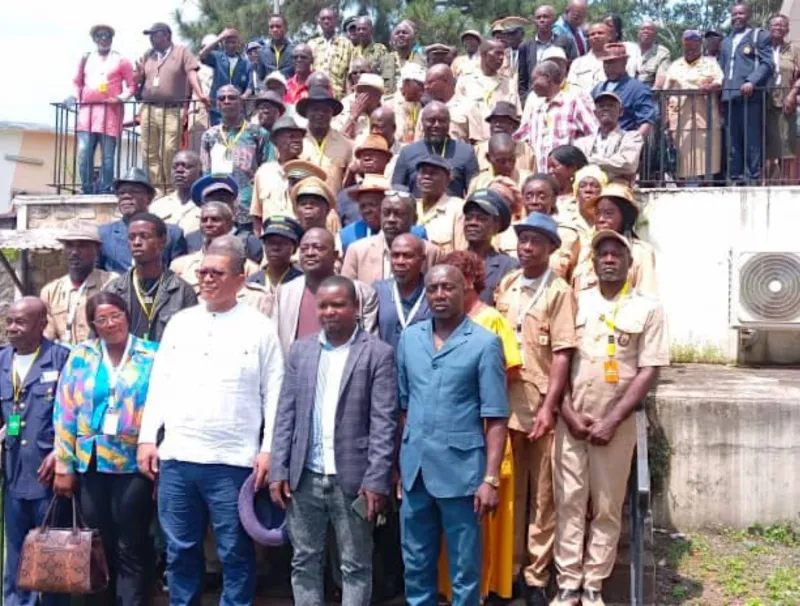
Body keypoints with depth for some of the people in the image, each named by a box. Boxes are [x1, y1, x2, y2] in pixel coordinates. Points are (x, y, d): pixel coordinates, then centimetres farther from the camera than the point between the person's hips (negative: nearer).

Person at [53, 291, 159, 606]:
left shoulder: (152, 356, -2)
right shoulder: (80, 356, 4)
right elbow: (65, 412, 3)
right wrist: (64, 465, 0)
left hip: (135, 464, -2)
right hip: (91, 464, 3)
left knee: (131, 546, 3)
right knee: (98, 545, 13)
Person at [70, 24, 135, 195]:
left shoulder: (120, 60, 8)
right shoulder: (86, 58, 17)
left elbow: (132, 85, 5)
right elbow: (77, 82, 21)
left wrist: (121, 98, -11)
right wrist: (75, 96, 2)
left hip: (110, 111, -3)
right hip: (87, 110, 3)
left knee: (107, 156, -4)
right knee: (84, 154, -6)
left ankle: (104, 192, 1)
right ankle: (86, 191, 1)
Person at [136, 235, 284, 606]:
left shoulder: (259, 327, -1)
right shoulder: (180, 323, 10)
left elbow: (274, 393, -3)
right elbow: (159, 384, 12)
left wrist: (268, 450, -8)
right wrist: (147, 438, 5)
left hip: (232, 461, -4)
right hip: (176, 456, 4)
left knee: (234, 552, 6)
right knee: (180, 550, 14)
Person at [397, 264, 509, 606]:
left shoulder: (485, 343, -7)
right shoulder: (409, 338, 7)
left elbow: (496, 418, -9)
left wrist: (491, 478, -13)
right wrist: (402, 459, 10)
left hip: (461, 470, -4)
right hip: (415, 468, 4)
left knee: (464, 566, 8)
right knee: (415, 561, 15)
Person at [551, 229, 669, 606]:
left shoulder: (647, 309, 0)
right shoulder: (575, 302, 6)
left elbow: (648, 371, -4)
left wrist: (611, 421, -11)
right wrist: (569, 414, -7)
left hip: (617, 424, -1)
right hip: (571, 421, 1)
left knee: (607, 508, 6)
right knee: (569, 503, 4)